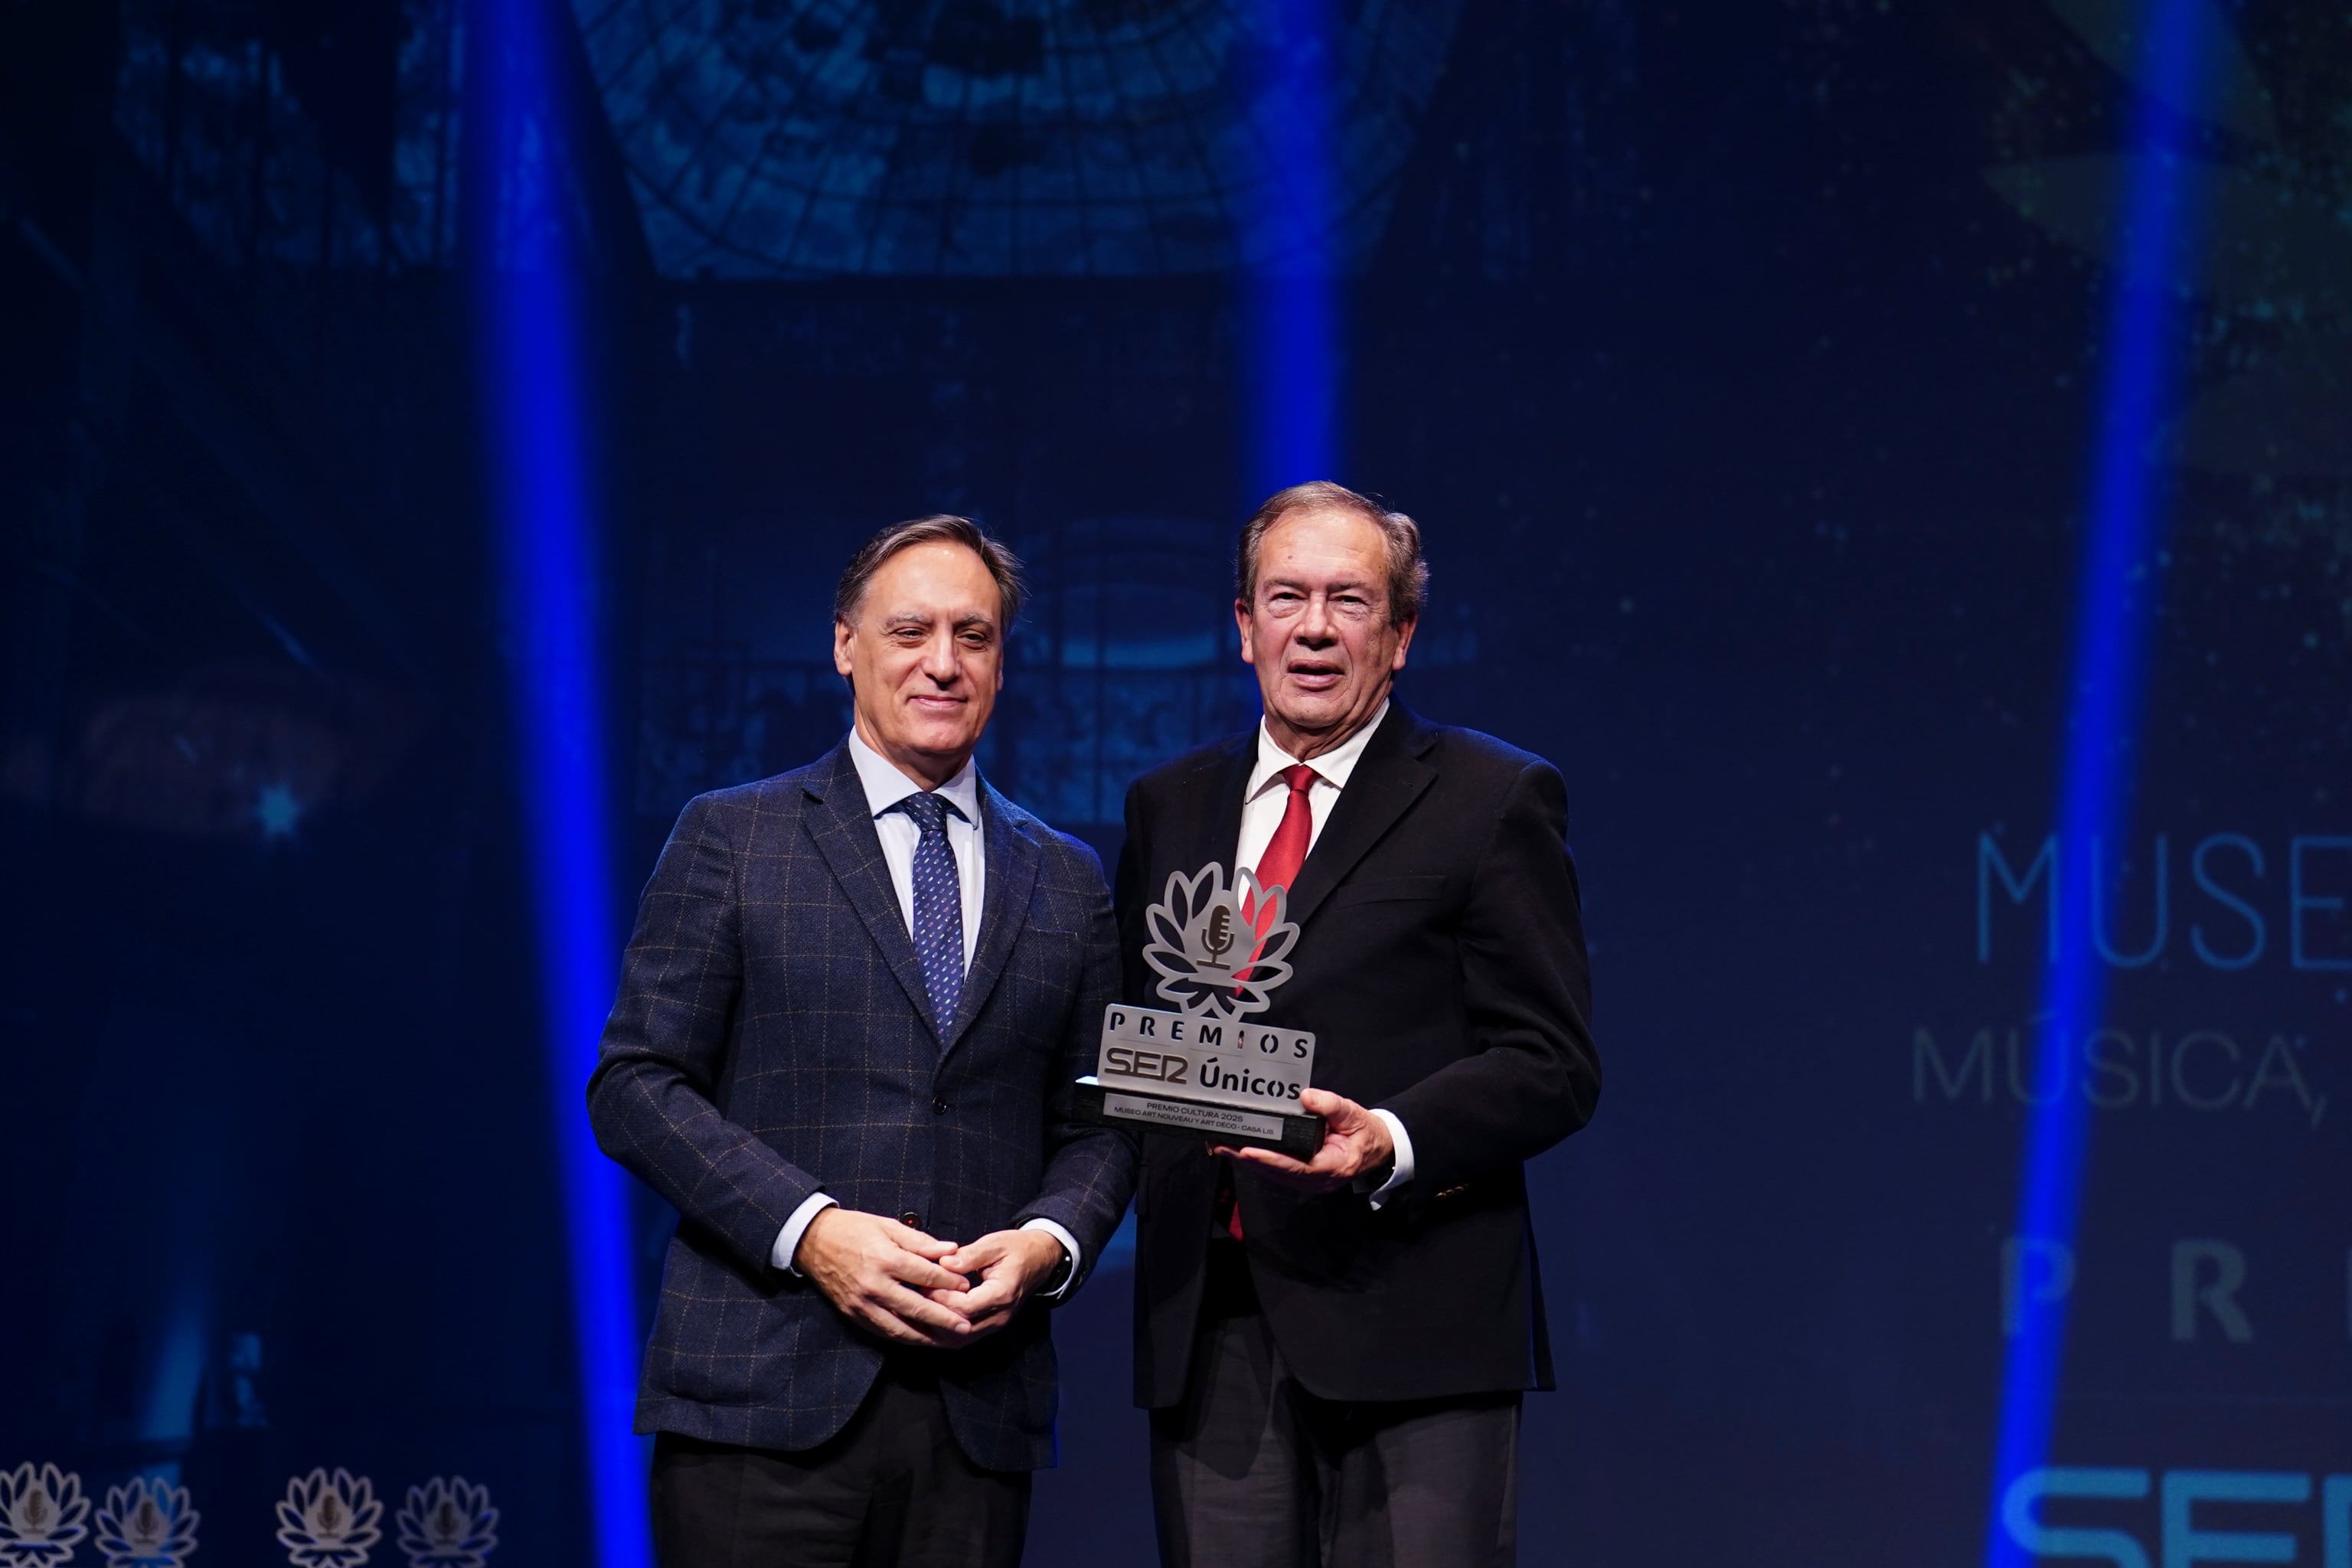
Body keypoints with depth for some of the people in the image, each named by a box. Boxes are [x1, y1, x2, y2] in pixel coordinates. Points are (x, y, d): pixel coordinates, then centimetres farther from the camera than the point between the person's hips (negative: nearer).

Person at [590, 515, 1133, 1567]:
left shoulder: (1068, 881, 15)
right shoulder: (731, 838, 5)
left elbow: (1100, 1122, 15)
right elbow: (633, 1084, -1)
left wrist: (1048, 1241, -6)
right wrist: (810, 1228, -13)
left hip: (979, 1401, 3)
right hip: (762, 1398, -3)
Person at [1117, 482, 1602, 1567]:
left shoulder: (1495, 800, 2)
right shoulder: (1167, 805, 18)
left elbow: (1552, 1065, -3)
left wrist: (1391, 1144, -19)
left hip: (1411, 1325, -4)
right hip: (1204, 1328, 4)